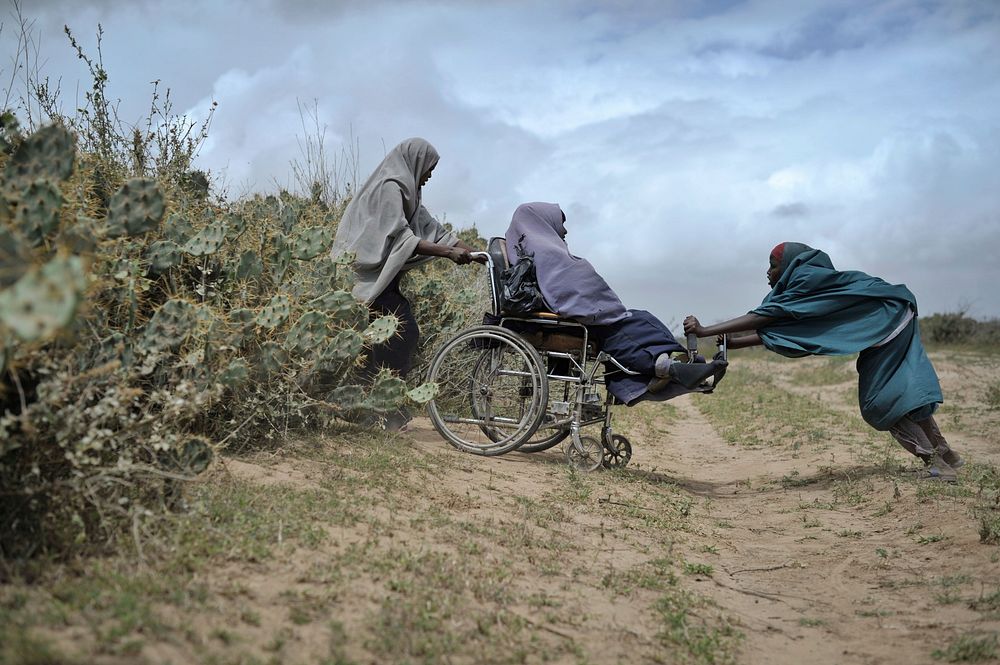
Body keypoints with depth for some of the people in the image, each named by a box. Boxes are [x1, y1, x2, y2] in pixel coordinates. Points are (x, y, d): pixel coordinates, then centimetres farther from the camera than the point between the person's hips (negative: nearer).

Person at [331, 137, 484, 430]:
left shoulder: (405, 191, 19)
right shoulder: (389, 187, -11)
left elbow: (431, 227, 15)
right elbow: (400, 236, -21)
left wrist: (473, 252, 7)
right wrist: (447, 252, -23)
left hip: (381, 276, 10)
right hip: (370, 276, -10)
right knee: (402, 334, -13)